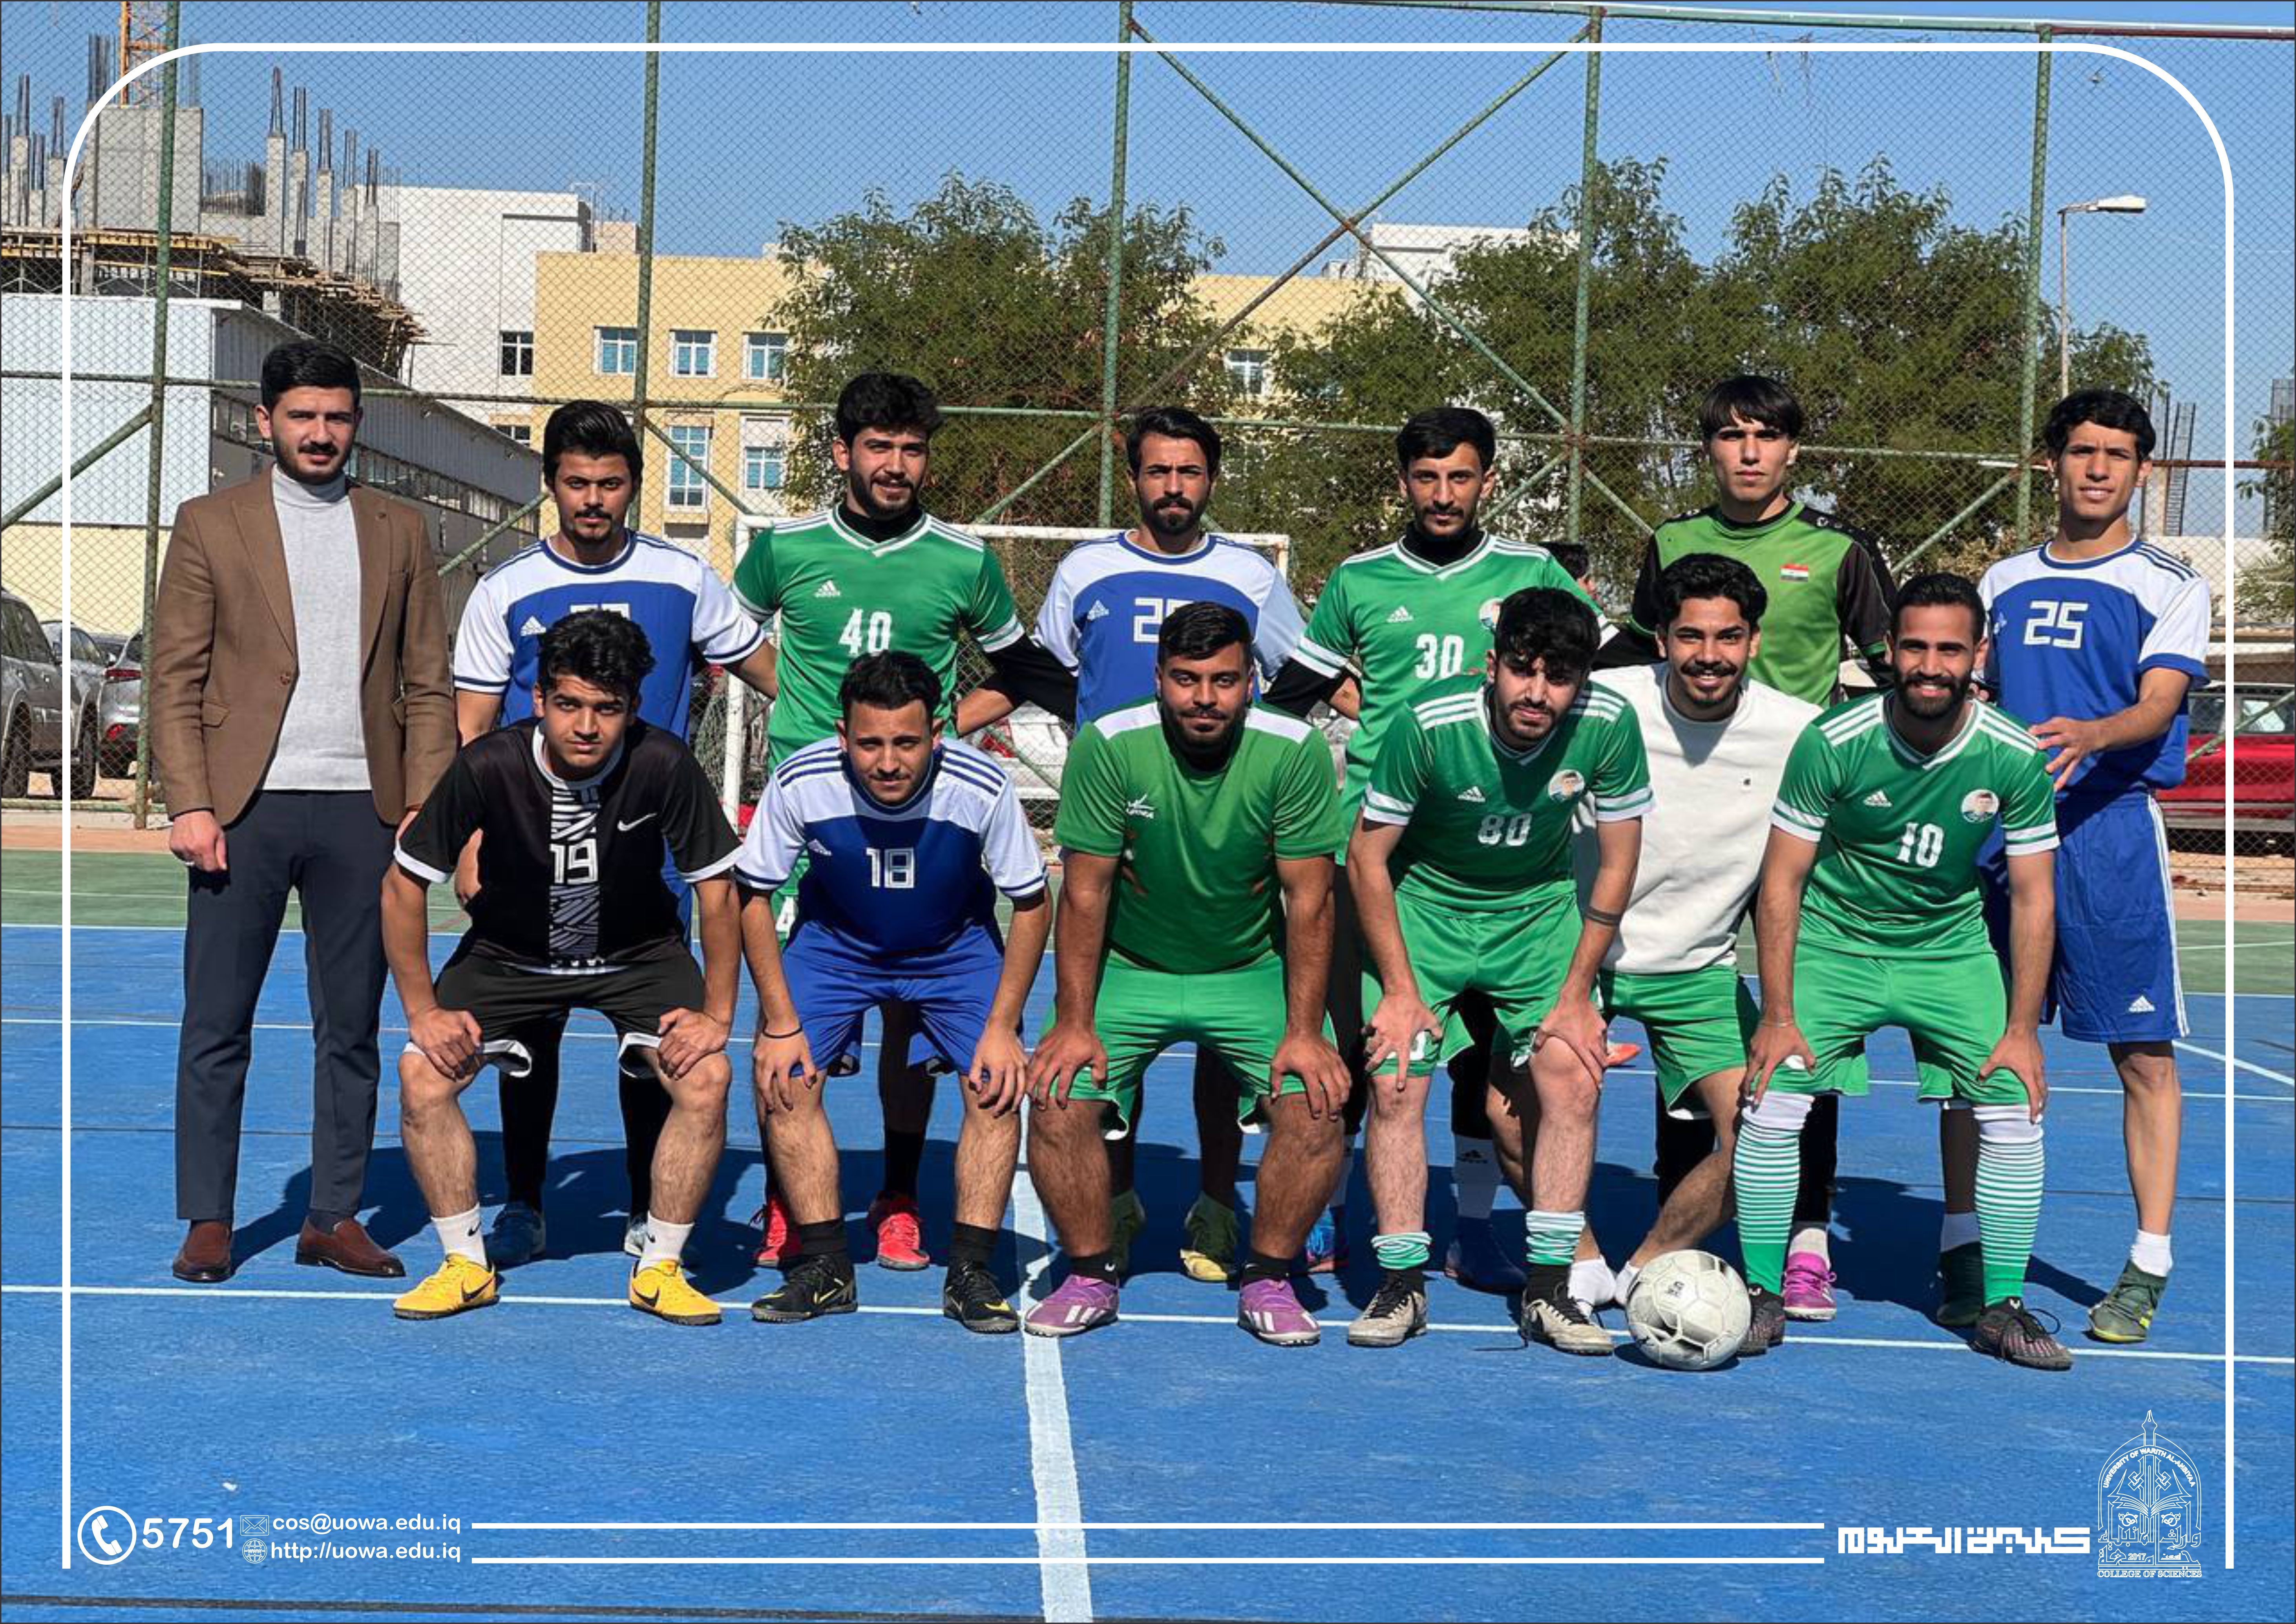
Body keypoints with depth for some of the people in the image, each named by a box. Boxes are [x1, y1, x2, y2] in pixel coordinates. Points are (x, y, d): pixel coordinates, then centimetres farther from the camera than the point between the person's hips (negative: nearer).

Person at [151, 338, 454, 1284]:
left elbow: (427, 685, 10)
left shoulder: (399, 532, 12)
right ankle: (207, 1223, 12)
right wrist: (189, 804, -8)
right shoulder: (210, 525, 6)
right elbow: (175, 678, 2)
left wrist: (425, 807, 0)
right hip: (244, 810, -2)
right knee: (216, 1027, 2)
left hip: (361, 812, 2)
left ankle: (335, 1218, 16)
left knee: (352, 1030, 6)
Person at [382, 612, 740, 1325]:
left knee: (705, 1076, -23)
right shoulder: (488, 767, -26)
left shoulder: (664, 765, -26)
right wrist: (423, 1011, -14)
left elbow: (717, 890, -14)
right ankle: (467, 1266, 1)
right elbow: (403, 885, -13)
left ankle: (659, 1268, -4)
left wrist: (717, 1014, -16)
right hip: (509, 952, 1)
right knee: (424, 1074, -19)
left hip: (637, 952, 0)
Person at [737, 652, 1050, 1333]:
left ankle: (970, 1271, -7)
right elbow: (753, 897, -13)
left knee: (1001, 1084, -19)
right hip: (834, 940, 1)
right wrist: (781, 1024, -17)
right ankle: (826, 1266, -6)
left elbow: (1032, 906, -14)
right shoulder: (800, 783, -28)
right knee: (781, 1075, -17)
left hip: (956, 947, -1)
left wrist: (1002, 1027, -19)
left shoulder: (981, 788, -30)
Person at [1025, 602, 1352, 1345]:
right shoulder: (1108, 746, -18)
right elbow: (1085, 893, -12)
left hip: (1252, 971, 0)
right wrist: (1073, 1025, -15)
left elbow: (1309, 901, -12)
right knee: (1058, 1101, -19)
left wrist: (1304, 1032, -16)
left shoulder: (1296, 751, -17)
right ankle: (1090, 1276, 5)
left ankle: (1268, 1280, 4)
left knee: (1317, 1106, -19)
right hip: (1129, 968, 0)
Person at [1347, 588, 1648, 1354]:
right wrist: (1399, 991, -14)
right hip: (1423, 903, -1)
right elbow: (1368, 857, -13)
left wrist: (1576, 994, -7)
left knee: (1573, 1080, -12)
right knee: (1395, 1082, -13)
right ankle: (1402, 1283, -1)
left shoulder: (1609, 725, -21)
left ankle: (1549, 1289, -1)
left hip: (1541, 908, 2)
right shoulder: (1428, 726, -26)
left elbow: (1617, 861, -7)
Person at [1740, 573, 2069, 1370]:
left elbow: (2032, 896, -6)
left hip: (1952, 946, 2)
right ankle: (1763, 1297, 4)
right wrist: (1778, 1015, -17)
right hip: (1834, 939, -2)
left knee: (2016, 1112, -8)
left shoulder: (2015, 756, -15)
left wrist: (2022, 1029, -10)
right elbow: (1782, 880, -14)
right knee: (1771, 1107, -13)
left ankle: (2003, 1310, 9)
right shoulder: (1833, 742, -21)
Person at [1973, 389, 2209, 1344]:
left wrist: (2091, 736, -30)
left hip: (2109, 826, -3)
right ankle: (1963, 1248, 13)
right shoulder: (2003, 582, 17)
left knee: (2144, 1053, -3)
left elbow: (2157, 704, -10)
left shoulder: (2169, 583, 4)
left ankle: (2148, 1267, 5)